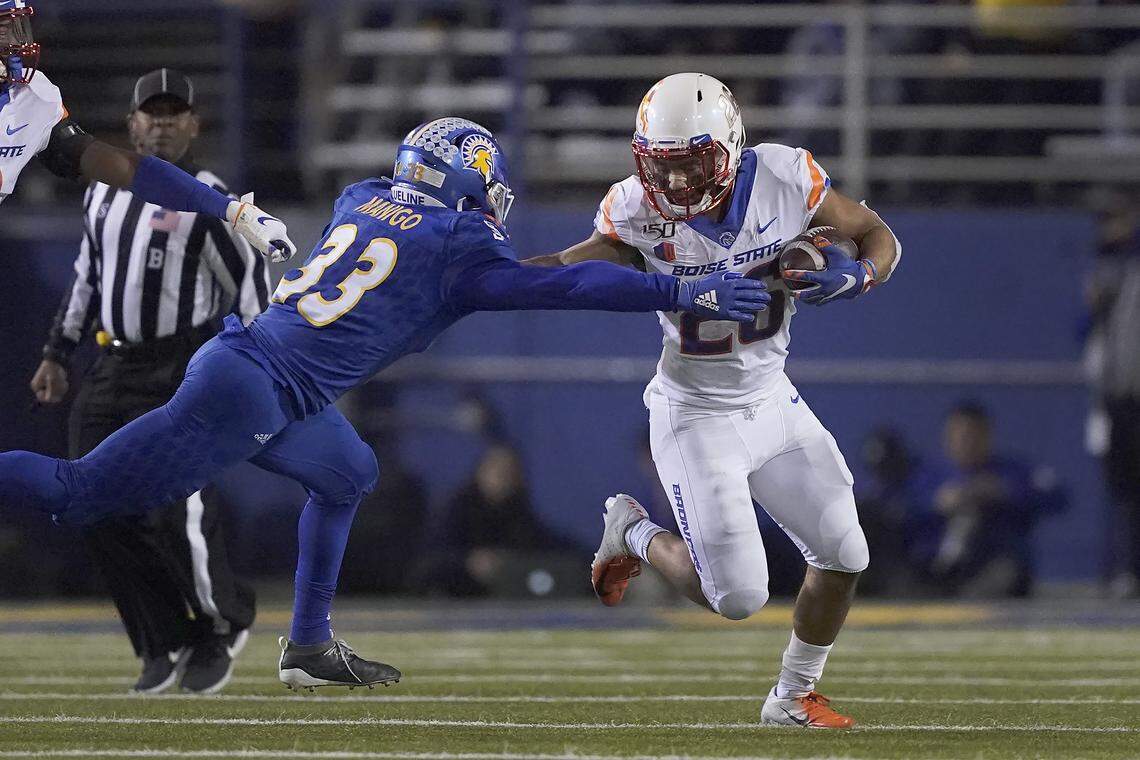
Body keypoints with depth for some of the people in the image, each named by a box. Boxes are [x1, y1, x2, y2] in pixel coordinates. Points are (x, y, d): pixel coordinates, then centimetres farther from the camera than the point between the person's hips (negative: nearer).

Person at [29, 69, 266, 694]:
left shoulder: (205, 199, -6)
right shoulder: (103, 191, 14)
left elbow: (250, 285, -5)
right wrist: (58, 354, 21)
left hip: (183, 371, -6)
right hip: (112, 371, 6)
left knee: (177, 511, -16)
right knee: (102, 512, -1)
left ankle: (223, 624, 9)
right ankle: (166, 642, 11)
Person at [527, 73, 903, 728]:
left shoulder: (784, 177, -15)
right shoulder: (638, 210, -20)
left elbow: (880, 238, -3)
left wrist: (854, 274, -25)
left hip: (771, 399, 4)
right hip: (696, 416, -4)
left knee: (844, 555, 1)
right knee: (738, 596, -10)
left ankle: (794, 697, 25)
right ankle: (635, 534, 20)